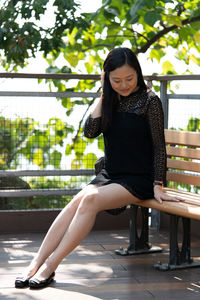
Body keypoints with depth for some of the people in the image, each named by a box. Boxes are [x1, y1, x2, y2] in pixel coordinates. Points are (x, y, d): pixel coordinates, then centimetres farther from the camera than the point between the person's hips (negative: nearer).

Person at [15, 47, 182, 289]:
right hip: (109, 175, 5)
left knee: (91, 199, -30)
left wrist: (158, 187, -11)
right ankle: (36, 263, -30)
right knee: (78, 201, -24)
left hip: (139, 180, -5)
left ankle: (50, 265, -30)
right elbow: (90, 132, -4)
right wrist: (104, 95, -4)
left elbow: (159, 147, -6)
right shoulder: (110, 100, 9)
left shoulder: (149, 101, -5)